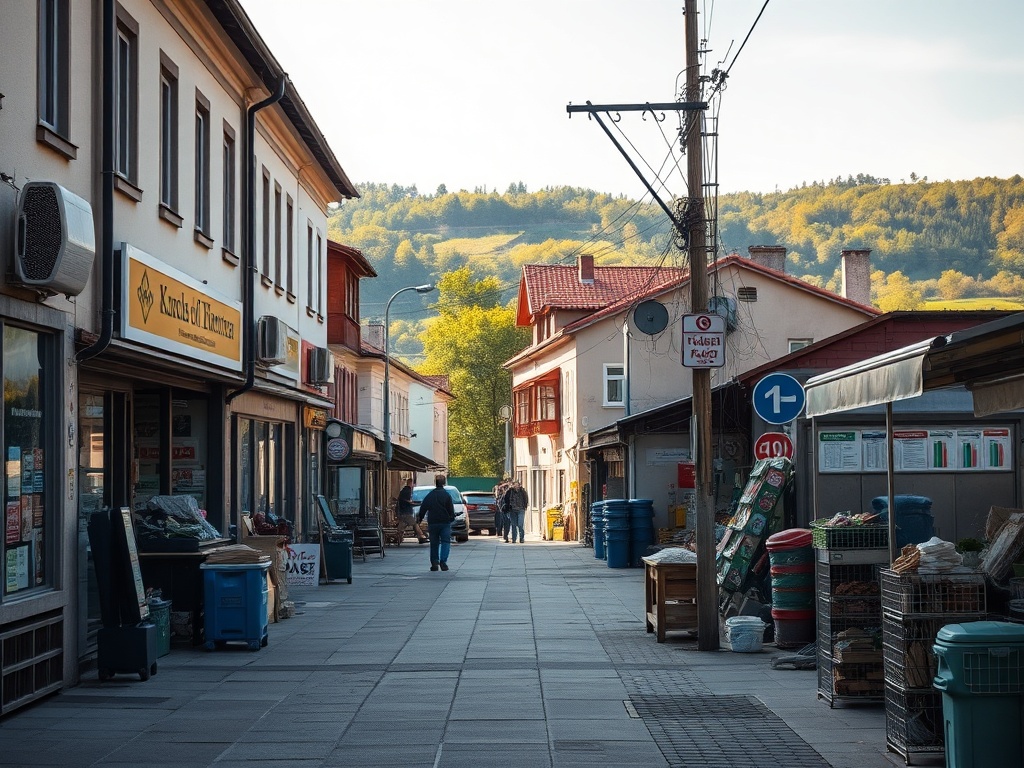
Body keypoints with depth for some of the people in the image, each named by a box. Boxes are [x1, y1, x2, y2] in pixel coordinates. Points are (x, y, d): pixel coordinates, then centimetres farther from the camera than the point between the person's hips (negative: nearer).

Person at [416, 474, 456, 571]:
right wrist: (452, 518, 12)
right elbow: (451, 509, -3)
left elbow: (423, 508, 6)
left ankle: (434, 563, 6)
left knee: (434, 543, 10)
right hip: (445, 523, -3)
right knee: (445, 542, -1)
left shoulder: (429, 495, 5)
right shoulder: (446, 495, -4)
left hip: (432, 523, 3)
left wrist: (419, 518, 16)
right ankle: (443, 561, -17)